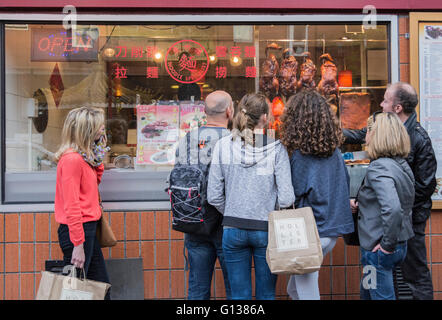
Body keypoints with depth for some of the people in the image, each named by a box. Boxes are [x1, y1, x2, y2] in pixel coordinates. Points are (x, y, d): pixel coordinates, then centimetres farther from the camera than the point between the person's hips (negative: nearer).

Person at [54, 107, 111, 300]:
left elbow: (94, 182, 23)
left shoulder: (85, 157, 10)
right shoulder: (72, 159, -18)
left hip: (88, 228, 10)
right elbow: (71, 206, -21)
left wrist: (98, 157, 8)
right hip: (77, 231, -10)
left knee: (101, 287, 14)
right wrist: (78, 245, -22)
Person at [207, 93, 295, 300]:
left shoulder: (223, 146, -2)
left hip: (233, 230, 1)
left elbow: (214, 196, -2)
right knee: (266, 295, 12)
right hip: (266, 229, -1)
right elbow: (286, 198, -10)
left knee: (239, 296, 10)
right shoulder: (276, 148, -7)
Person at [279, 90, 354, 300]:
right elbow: (345, 186, 13)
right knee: (294, 288, 21)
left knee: (306, 292, 5)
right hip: (335, 229, 7)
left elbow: (296, 197, -11)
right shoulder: (334, 151, 5)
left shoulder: (300, 156, -16)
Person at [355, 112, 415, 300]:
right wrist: (363, 205, 17)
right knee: (366, 293, 24)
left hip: (378, 249, -9)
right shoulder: (402, 165, 7)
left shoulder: (378, 168, -21)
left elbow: (392, 209, -36)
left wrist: (387, 244, -23)